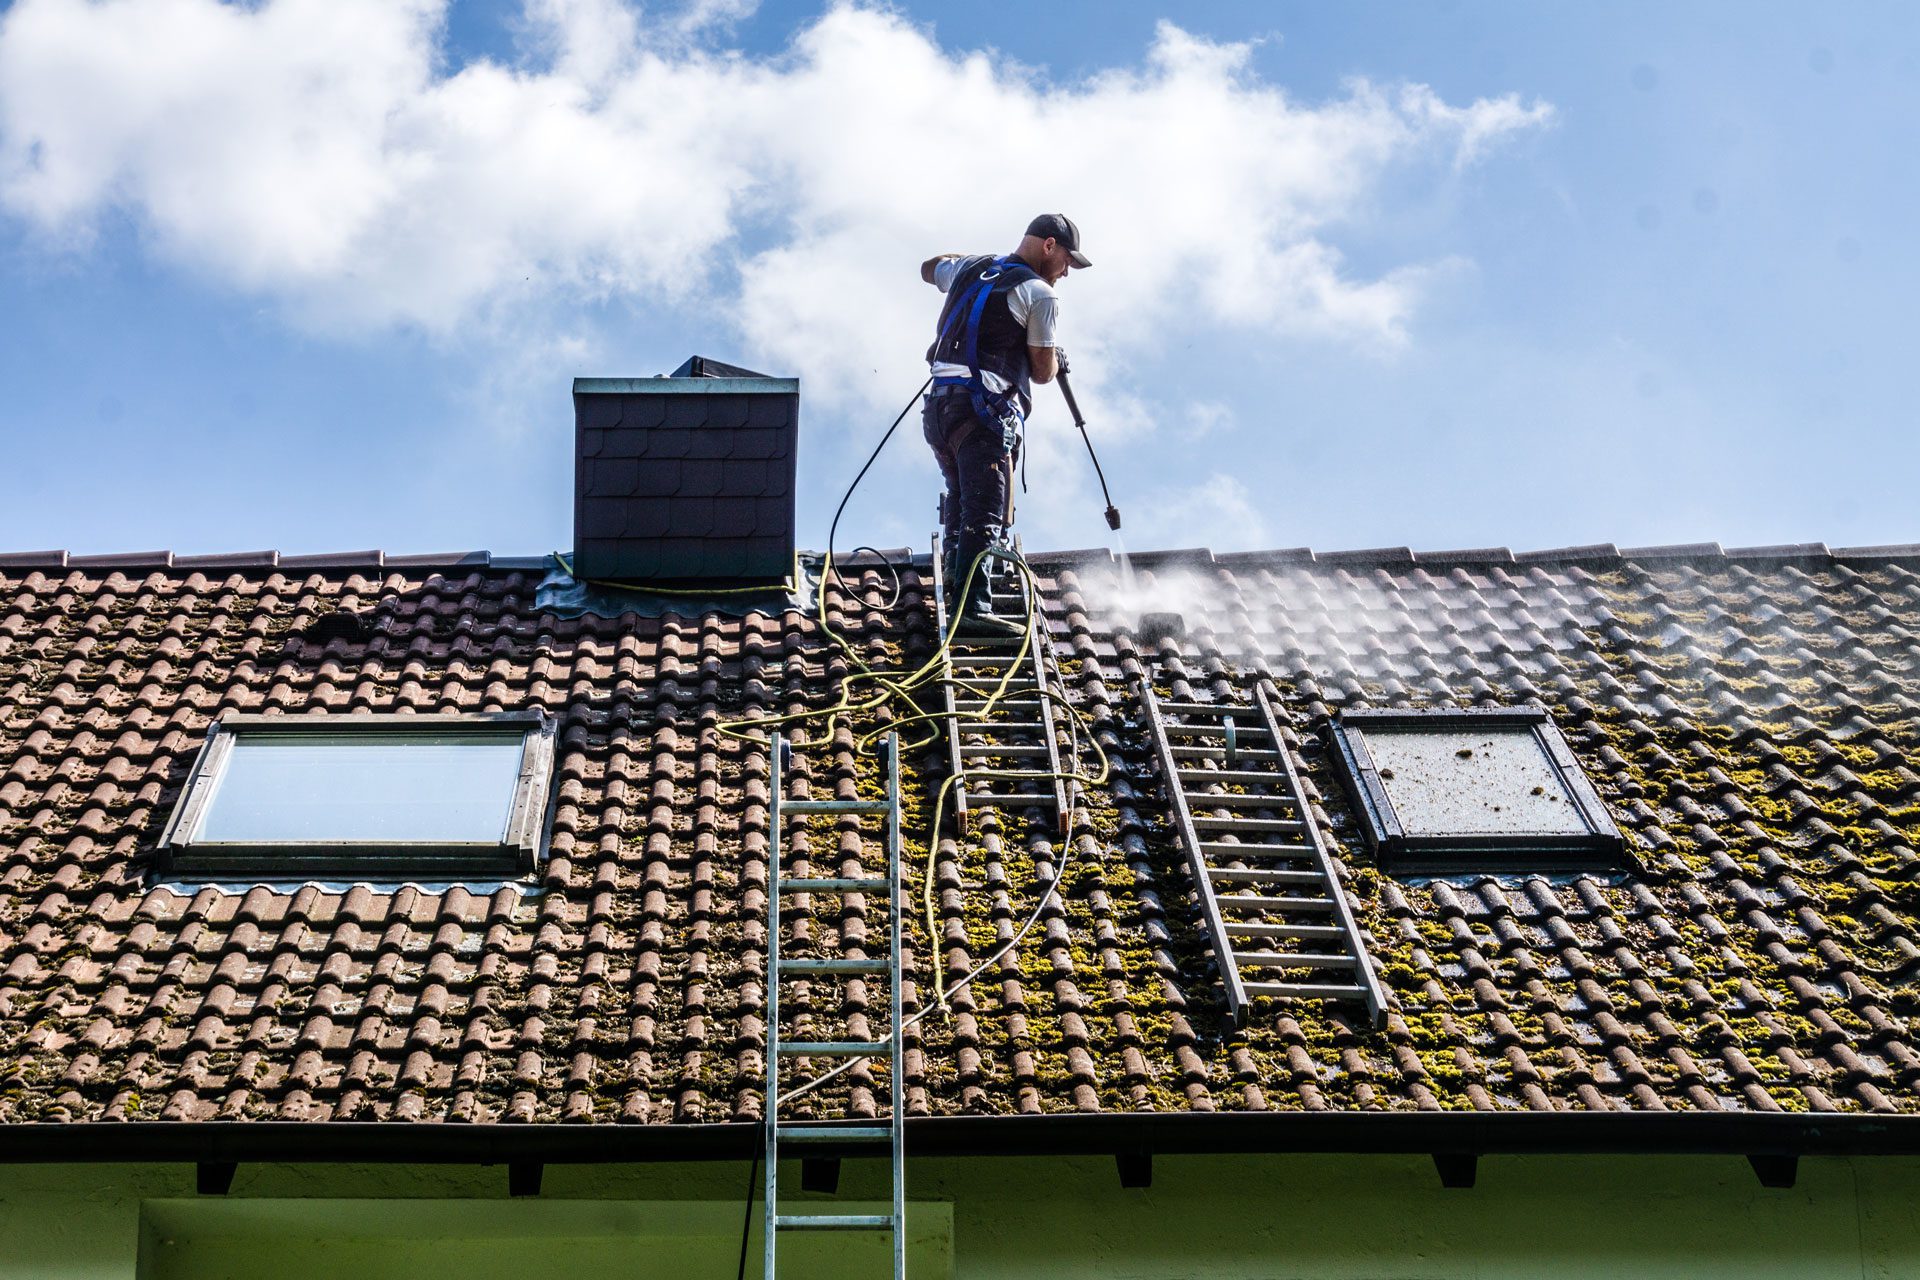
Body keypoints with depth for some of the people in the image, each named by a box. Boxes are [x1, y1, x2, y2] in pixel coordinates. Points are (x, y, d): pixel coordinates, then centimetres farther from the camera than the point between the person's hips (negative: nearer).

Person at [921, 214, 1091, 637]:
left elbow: (929, 268, 43)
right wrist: (1056, 360, 22)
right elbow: (1043, 371, 0)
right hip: (984, 411, -8)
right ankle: (972, 608, -20)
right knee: (985, 513, -12)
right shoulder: (1039, 294, -1)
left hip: (938, 405, 8)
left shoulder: (969, 269, 20)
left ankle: (956, 569, 31)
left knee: (960, 496, 26)